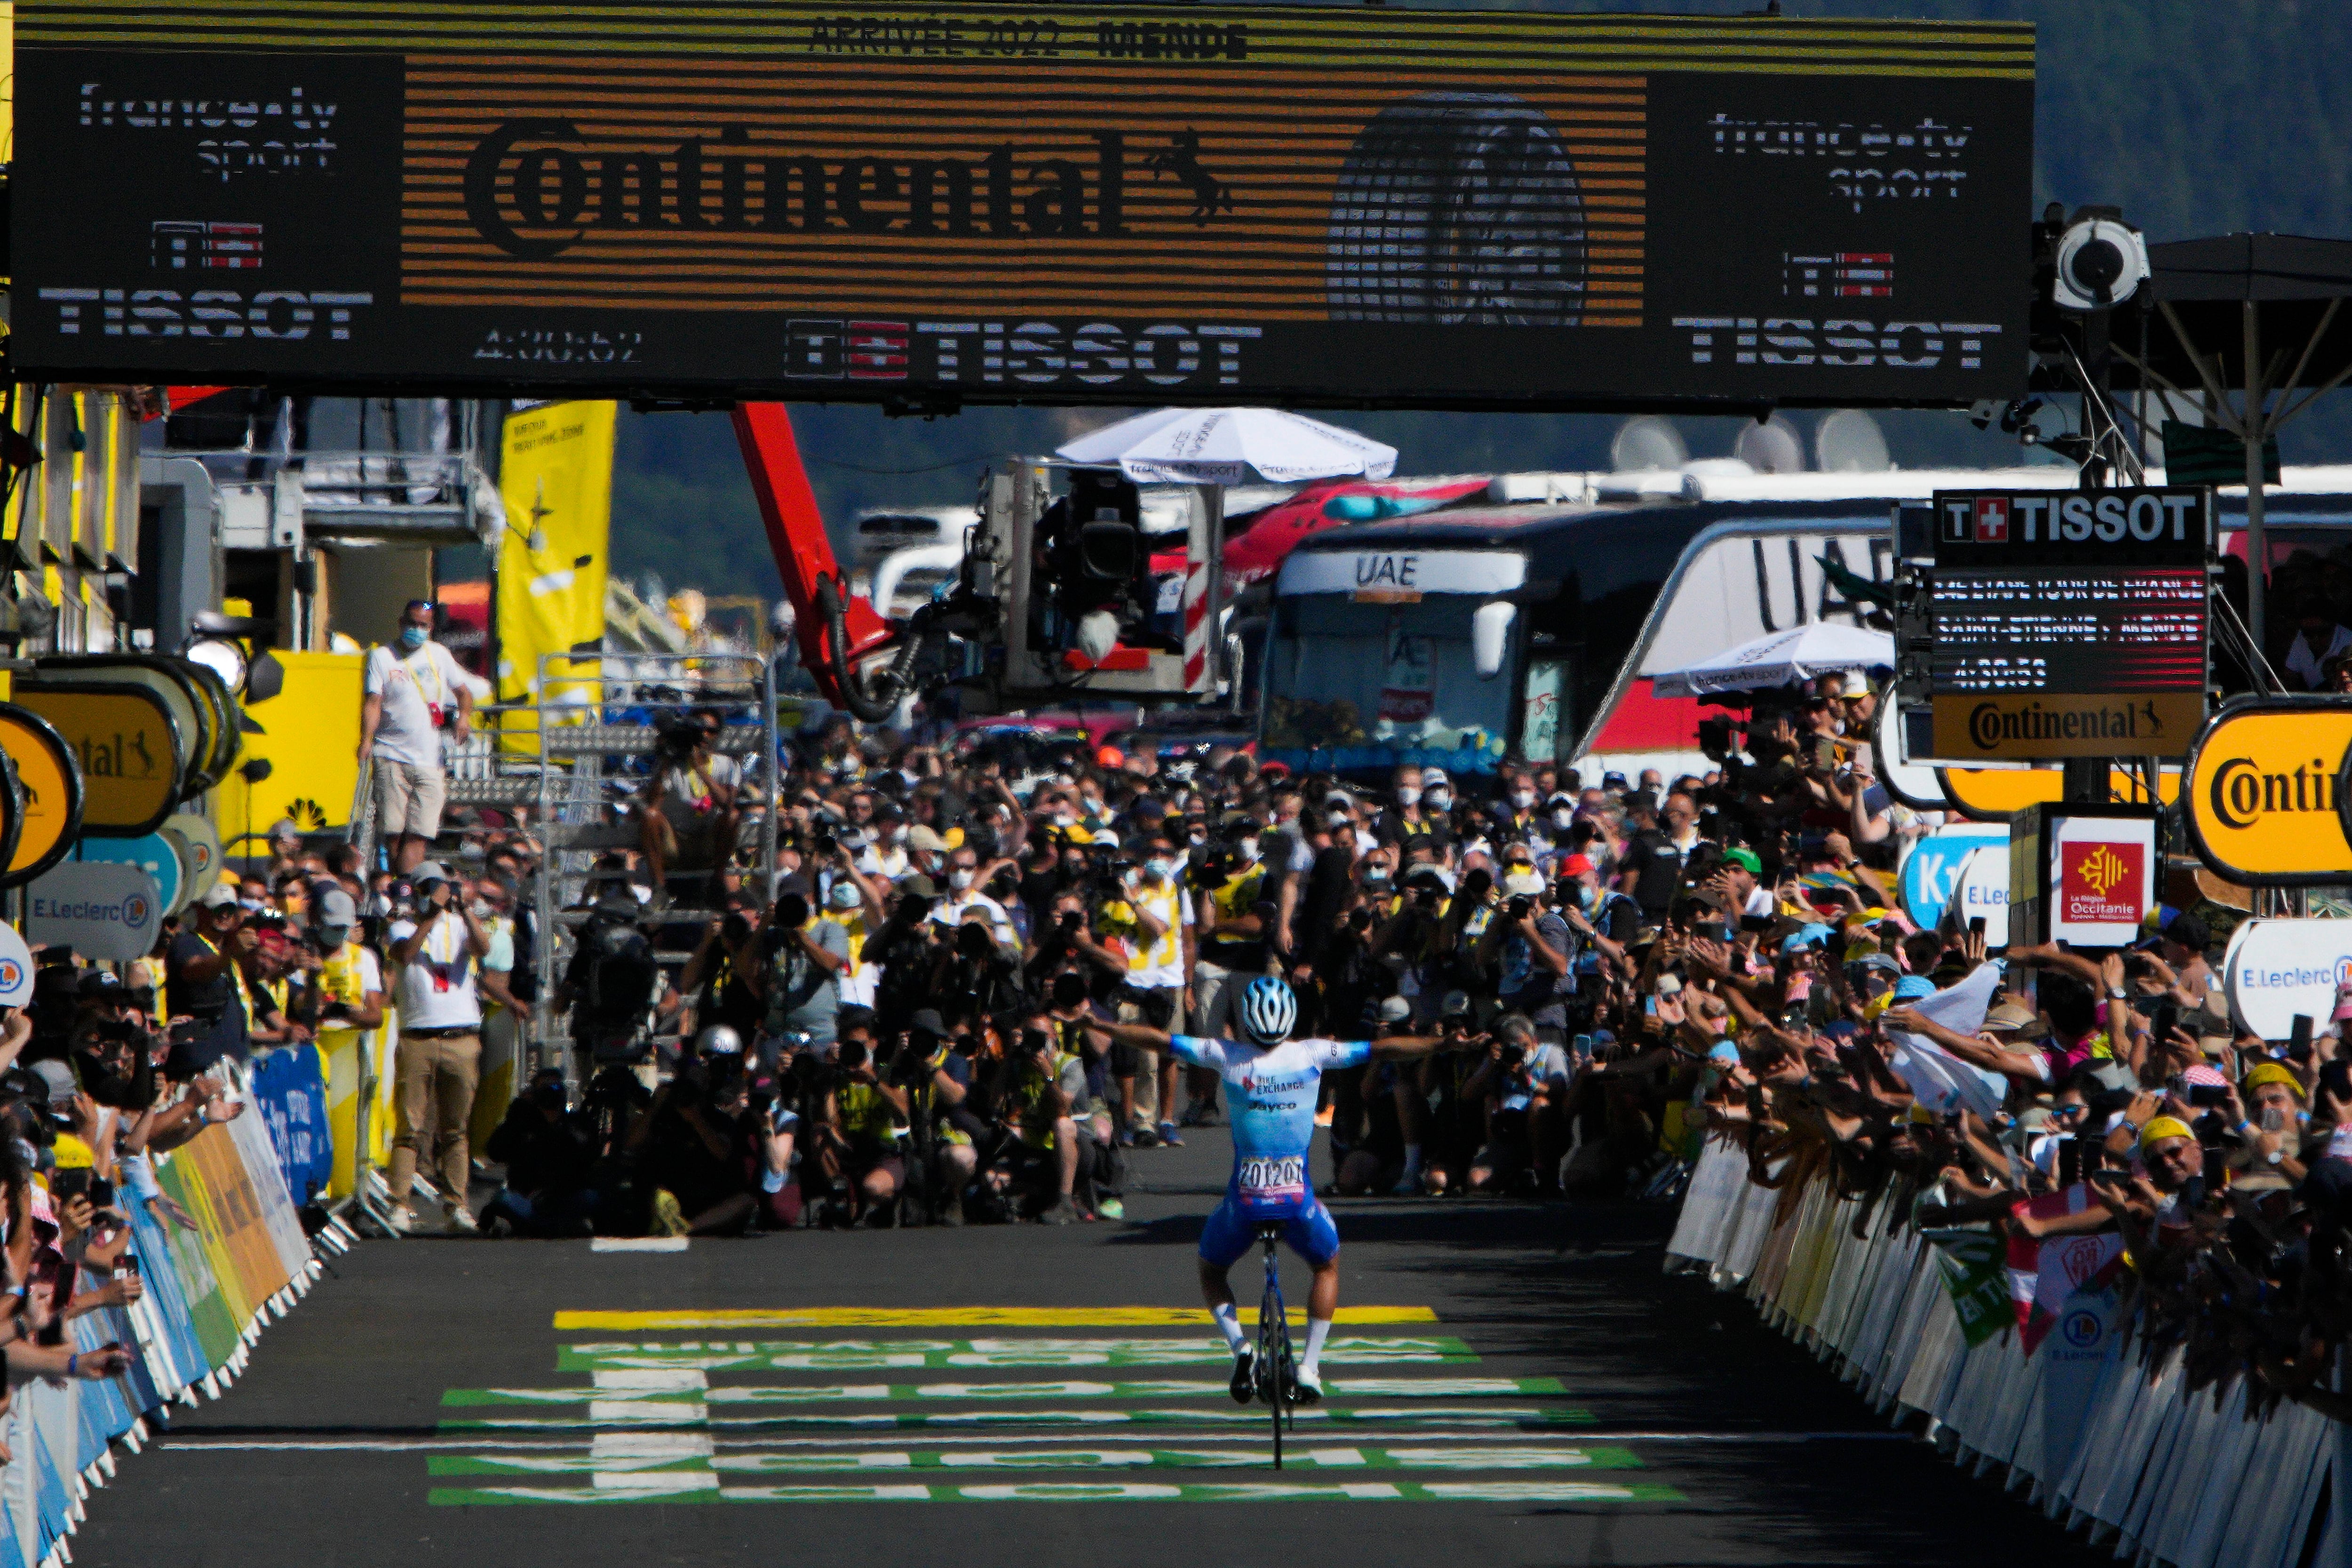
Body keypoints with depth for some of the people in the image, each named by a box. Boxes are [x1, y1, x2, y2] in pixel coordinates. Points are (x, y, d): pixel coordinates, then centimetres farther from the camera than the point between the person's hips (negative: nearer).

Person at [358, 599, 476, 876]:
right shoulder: (381, 657, 5)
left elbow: (463, 691, 24)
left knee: (418, 834, -9)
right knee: (392, 832, -3)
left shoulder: (439, 655, 15)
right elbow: (373, 702, -5)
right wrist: (366, 740, -20)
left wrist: (464, 715, 2)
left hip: (428, 760, 2)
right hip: (391, 758, -2)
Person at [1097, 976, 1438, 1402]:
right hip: (1298, 1200, 0)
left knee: (1211, 1272, 26)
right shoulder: (1312, 1055, -3)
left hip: (1243, 1201, 0)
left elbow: (1158, 1040, 3)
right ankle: (1310, 1365, 17)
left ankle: (1240, 1348, 2)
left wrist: (1097, 1025, 14)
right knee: (1327, 1267, 29)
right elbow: (1382, 1048, 2)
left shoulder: (1227, 1057, -4)